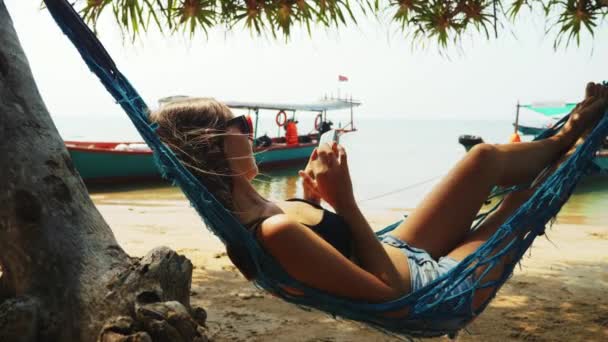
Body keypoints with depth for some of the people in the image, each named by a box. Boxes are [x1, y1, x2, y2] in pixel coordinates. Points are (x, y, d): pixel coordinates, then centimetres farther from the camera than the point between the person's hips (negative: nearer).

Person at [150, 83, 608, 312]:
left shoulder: (253, 213, -10)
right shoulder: (273, 231, -39)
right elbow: (388, 289, -32)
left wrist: (314, 198, -6)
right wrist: (344, 200, -32)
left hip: (402, 255, 8)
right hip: (429, 291, -7)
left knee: (488, 157, 12)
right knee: (530, 192, 8)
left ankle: (565, 138, 45)